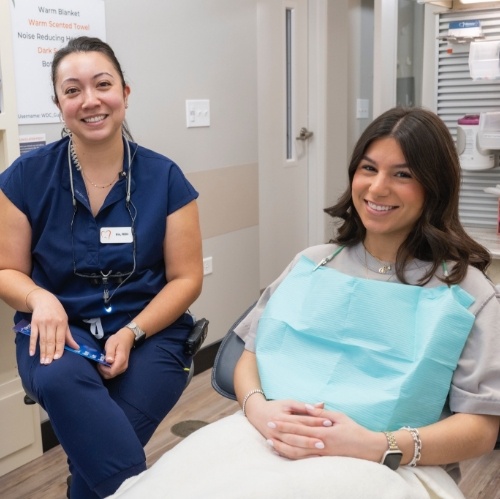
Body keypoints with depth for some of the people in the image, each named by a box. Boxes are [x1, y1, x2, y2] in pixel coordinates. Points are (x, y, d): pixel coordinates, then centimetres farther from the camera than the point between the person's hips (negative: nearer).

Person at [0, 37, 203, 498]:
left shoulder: (165, 178, -2)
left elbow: (186, 278, -1)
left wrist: (131, 333, -16)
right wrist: (40, 299, -18)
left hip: (149, 331, 0)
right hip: (61, 331, 1)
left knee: (93, 442, -22)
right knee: (59, 379, -35)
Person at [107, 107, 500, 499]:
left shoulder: (465, 291, 4)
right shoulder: (311, 264, 16)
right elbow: (251, 356, 14)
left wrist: (377, 446, -17)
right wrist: (258, 408, -9)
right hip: (271, 439, 4)